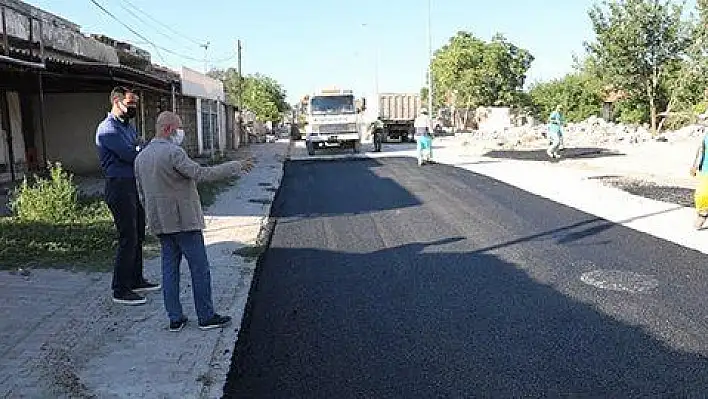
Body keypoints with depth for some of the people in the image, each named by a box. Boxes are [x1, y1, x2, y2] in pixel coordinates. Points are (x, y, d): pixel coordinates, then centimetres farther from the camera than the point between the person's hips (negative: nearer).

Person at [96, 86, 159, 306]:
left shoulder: (128, 126, 18)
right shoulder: (107, 128, -13)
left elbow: (139, 153, 12)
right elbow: (129, 155, -21)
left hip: (135, 185, 9)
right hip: (120, 187, -9)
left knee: (138, 236, 16)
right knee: (128, 239, -6)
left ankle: (136, 280, 29)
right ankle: (120, 290, 4)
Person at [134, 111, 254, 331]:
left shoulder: (140, 157, 12)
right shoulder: (173, 152, -16)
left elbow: (142, 195, 17)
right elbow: (202, 174, -22)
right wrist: (237, 166, -16)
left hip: (160, 223, 8)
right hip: (183, 220, -8)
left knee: (169, 268, 11)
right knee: (199, 269, 1)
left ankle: (175, 318, 16)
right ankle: (206, 316, 8)